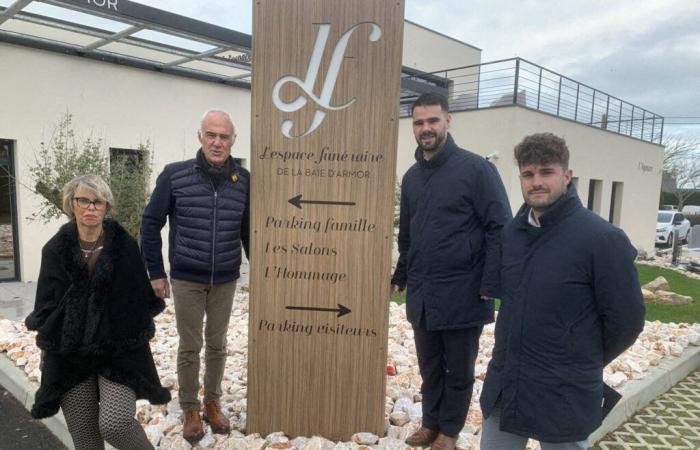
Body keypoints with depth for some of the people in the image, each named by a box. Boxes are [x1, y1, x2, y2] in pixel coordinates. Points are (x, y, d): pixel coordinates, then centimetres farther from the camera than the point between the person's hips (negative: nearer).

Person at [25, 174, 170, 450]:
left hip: (120, 349, -2)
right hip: (69, 351, 2)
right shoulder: (56, 249, 1)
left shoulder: (125, 246, -3)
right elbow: (46, 305, 7)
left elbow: (141, 298, 2)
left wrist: (140, 337, 3)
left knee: (115, 424, -15)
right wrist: (46, 346, 7)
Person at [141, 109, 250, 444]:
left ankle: (212, 403, 33)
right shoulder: (174, 175, -10)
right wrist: (155, 273, -3)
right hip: (186, 279, -1)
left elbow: (249, 230, 4)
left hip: (225, 280, 2)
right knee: (190, 346, 10)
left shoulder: (243, 180, -5)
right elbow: (151, 223, -3)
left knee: (217, 345, 14)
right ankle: (190, 409, 29)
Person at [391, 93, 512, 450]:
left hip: (462, 295, -5)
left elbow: (499, 228, -12)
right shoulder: (412, 176, 10)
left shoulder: (475, 169, -9)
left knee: (458, 370, 12)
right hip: (421, 295, 5)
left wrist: (490, 286, -17)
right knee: (429, 367, 18)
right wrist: (401, 276, 15)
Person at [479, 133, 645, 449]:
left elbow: (626, 319, -11)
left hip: (565, 398, -5)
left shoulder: (602, 239, -16)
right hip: (503, 387, 5)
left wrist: (582, 365, 3)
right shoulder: (511, 232, 3)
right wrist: (520, 359, 13)